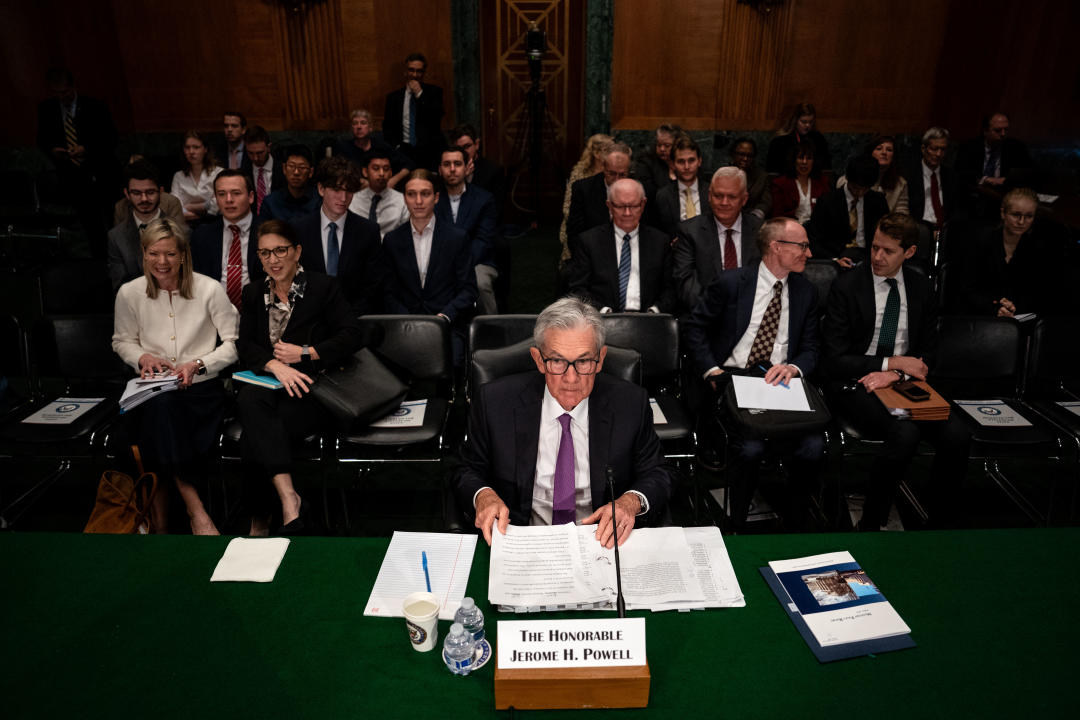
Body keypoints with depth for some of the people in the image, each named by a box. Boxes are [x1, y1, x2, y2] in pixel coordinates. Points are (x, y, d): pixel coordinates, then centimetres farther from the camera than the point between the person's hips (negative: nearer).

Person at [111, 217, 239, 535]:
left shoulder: (209, 289, -1)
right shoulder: (129, 293, 6)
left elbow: (233, 343, 1)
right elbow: (121, 341, 20)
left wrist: (197, 364, -12)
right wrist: (142, 357, -2)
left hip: (201, 388, -1)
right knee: (160, 405, -34)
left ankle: (159, 508, -9)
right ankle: (193, 505, -26)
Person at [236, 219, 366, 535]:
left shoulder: (323, 287, 8)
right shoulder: (253, 293, 20)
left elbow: (353, 336, -2)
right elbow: (245, 346, 6)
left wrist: (305, 353, -9)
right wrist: (275, 365, -15)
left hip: (309, 387, -3)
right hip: (265, 383, 3)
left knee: (255, 439, -31)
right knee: (248, 399, -36)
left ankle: (259, 521, -20)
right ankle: (288, 498, -43)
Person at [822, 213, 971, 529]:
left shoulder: (921, 287, 9)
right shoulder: (846, 286, -5)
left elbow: (929, 353, 12)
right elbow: (833, 360, -7)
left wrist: (895, 375, -9)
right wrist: (892, 362, -13)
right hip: (856, 385, -4)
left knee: (958, 434, -22)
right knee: (904, 433, -32)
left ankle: (940, 523, -2)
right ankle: (870, 525, -14)